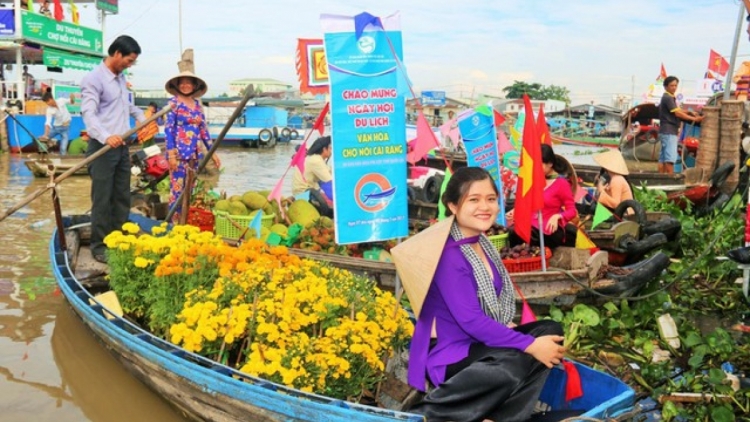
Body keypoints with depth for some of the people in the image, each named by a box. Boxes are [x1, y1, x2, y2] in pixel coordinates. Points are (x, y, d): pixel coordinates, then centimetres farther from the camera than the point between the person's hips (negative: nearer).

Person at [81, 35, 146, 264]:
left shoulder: (121, 78, 14)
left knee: (123, 198, 13)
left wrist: (142, 117, 23)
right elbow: (88, 114, -25)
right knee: (102, 200, -2)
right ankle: (99, 245, 9)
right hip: (102, 148, -8)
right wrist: (106, 136, -40)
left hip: (122, 147, 8)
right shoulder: (93, 79, -14)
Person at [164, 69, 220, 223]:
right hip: (179, 153, -6)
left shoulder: (197, 104, 13)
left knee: (189, 190, 10)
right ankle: (174, 222, 0)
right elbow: (168, 128, -8)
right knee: (177, 189, -7)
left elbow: (204, 129, 16)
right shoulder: (174, 102, -2)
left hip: (195, 154, 6)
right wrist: (171, 154, -17)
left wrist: (212, 152, 13)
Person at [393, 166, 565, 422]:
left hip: (483, 342, 9)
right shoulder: (449, 254, -19)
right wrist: (529, 345, -24)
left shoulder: (482, 244, 9)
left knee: (550, 331, -8)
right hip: (453, 355, -9)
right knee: (517, 363, -34)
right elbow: (470, 320, -24)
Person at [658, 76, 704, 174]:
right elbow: (677, 113, -16)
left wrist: (689, 112, 8)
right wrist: (694, 119, -14)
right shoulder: (668, 98, -12)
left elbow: (677, 110, 24)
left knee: (663, 158, 8)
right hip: (669, 131, -10)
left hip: (666, 131, 10)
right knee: (670, 158, -13)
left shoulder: (669, 97, 19)